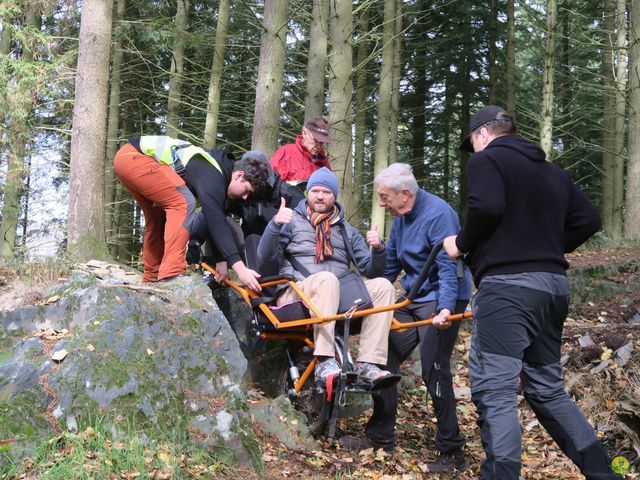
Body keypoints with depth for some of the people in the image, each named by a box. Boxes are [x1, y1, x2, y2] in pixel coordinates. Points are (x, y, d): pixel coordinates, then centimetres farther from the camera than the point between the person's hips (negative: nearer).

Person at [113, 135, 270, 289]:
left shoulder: (218, 169, 14)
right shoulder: (212, 177, -17)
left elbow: (215, 220, 18)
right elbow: (216, 222, -26)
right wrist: (240, 268, -31)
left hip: (127, 158, 11)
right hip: (133, 156, -11)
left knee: (159, 217, 17)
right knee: (183, 203, -19)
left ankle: (151, 279, 21)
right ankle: (171, 276, -23)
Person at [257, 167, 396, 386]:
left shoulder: (347, 230, 22)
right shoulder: (293, 220, 11)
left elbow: (370, 271, 14)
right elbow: (264, 257, -3)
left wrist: (378, 250, -8)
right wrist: (275, 223, -20)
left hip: (339, 298, 4)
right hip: (296, 293, -4)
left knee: (382, 286, -19)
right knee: (327, 279, -36)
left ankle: (368, 363, -28)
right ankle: (324, 362, -41)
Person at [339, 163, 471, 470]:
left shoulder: (438, 214, -18)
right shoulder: (401, 217, 9)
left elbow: (448, 267, -25)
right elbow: (392, 263, 18)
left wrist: (445, 308, -36)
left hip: (440, 300, -9)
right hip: (414, 299, 9)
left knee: (435, 372, -8)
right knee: (385, 356, 6)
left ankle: (451, 451, 4)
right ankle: (380, 435, 17)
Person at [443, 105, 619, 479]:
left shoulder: (486, 159, 0)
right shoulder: (552, 171, 22)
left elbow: (487, 208, -18)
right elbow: (589, 220, 15)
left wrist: (461, 245, -3)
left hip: (508, 284, -8)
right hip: (554, 284, 8)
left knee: (495, 391, -10)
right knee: (548, 389, 17)